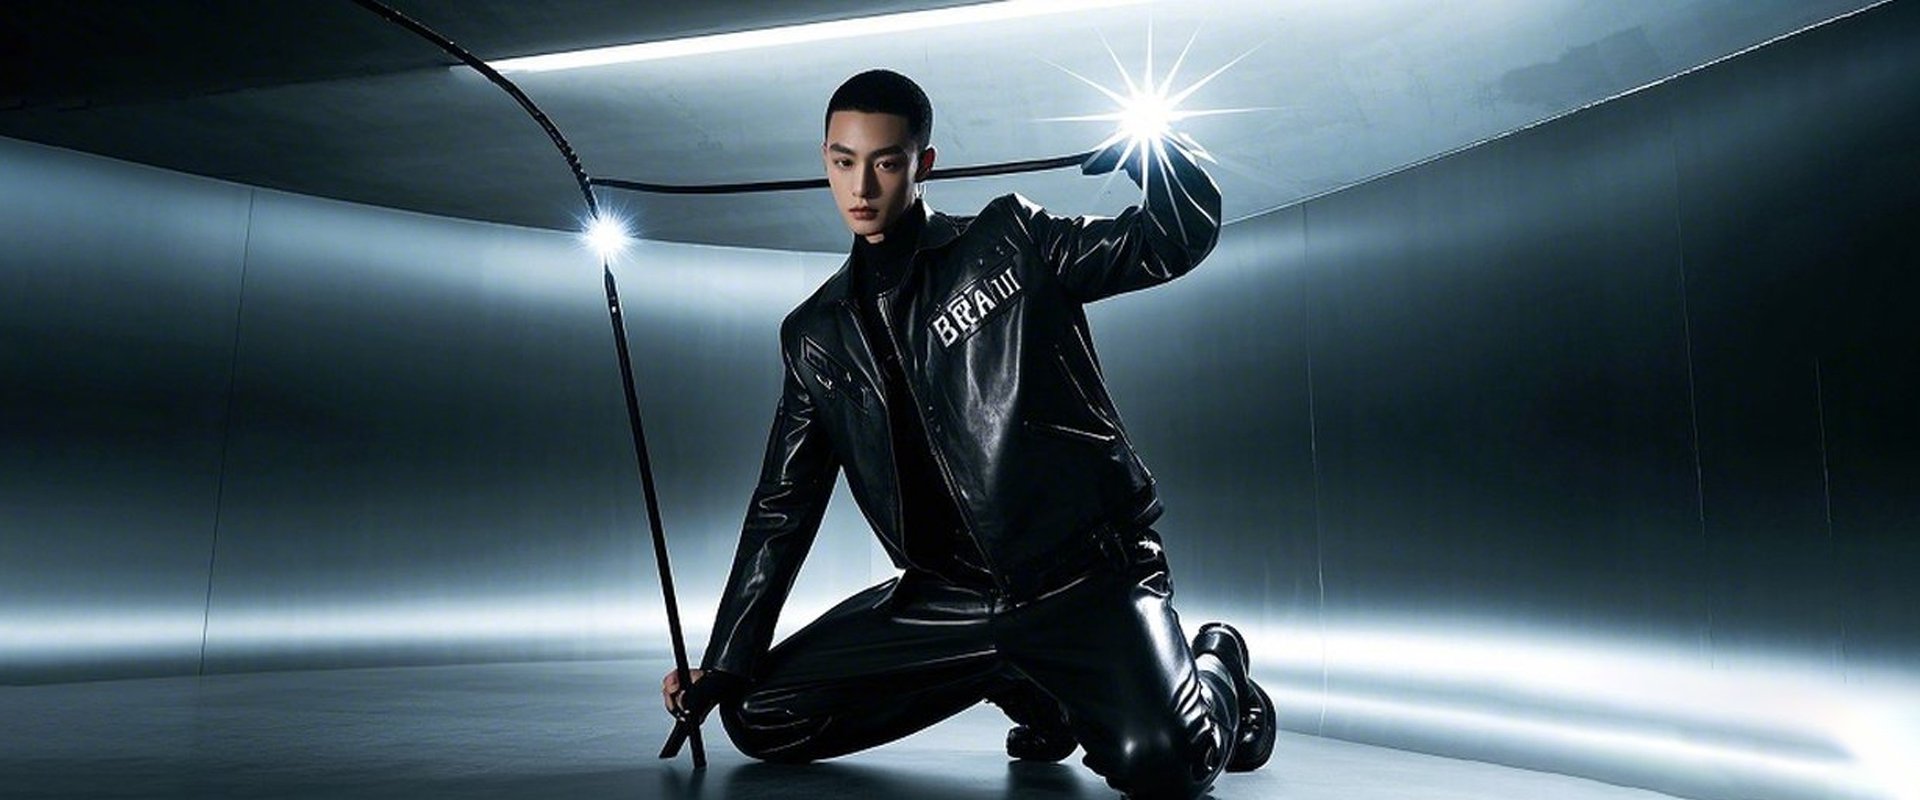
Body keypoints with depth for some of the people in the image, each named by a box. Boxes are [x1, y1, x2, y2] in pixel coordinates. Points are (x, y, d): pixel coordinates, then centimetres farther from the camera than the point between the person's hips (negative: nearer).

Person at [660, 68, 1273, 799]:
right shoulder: (816, 336, 11)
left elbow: (1182, 238, 2)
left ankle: (1215, 667, 12)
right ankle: (1026, 687, 13)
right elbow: (783, 509, 13)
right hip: (950, 596, 5)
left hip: (1086, 574, -5)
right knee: (759, 715, -2)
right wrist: (724, 663, 9)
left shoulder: (1008, 241, 2)